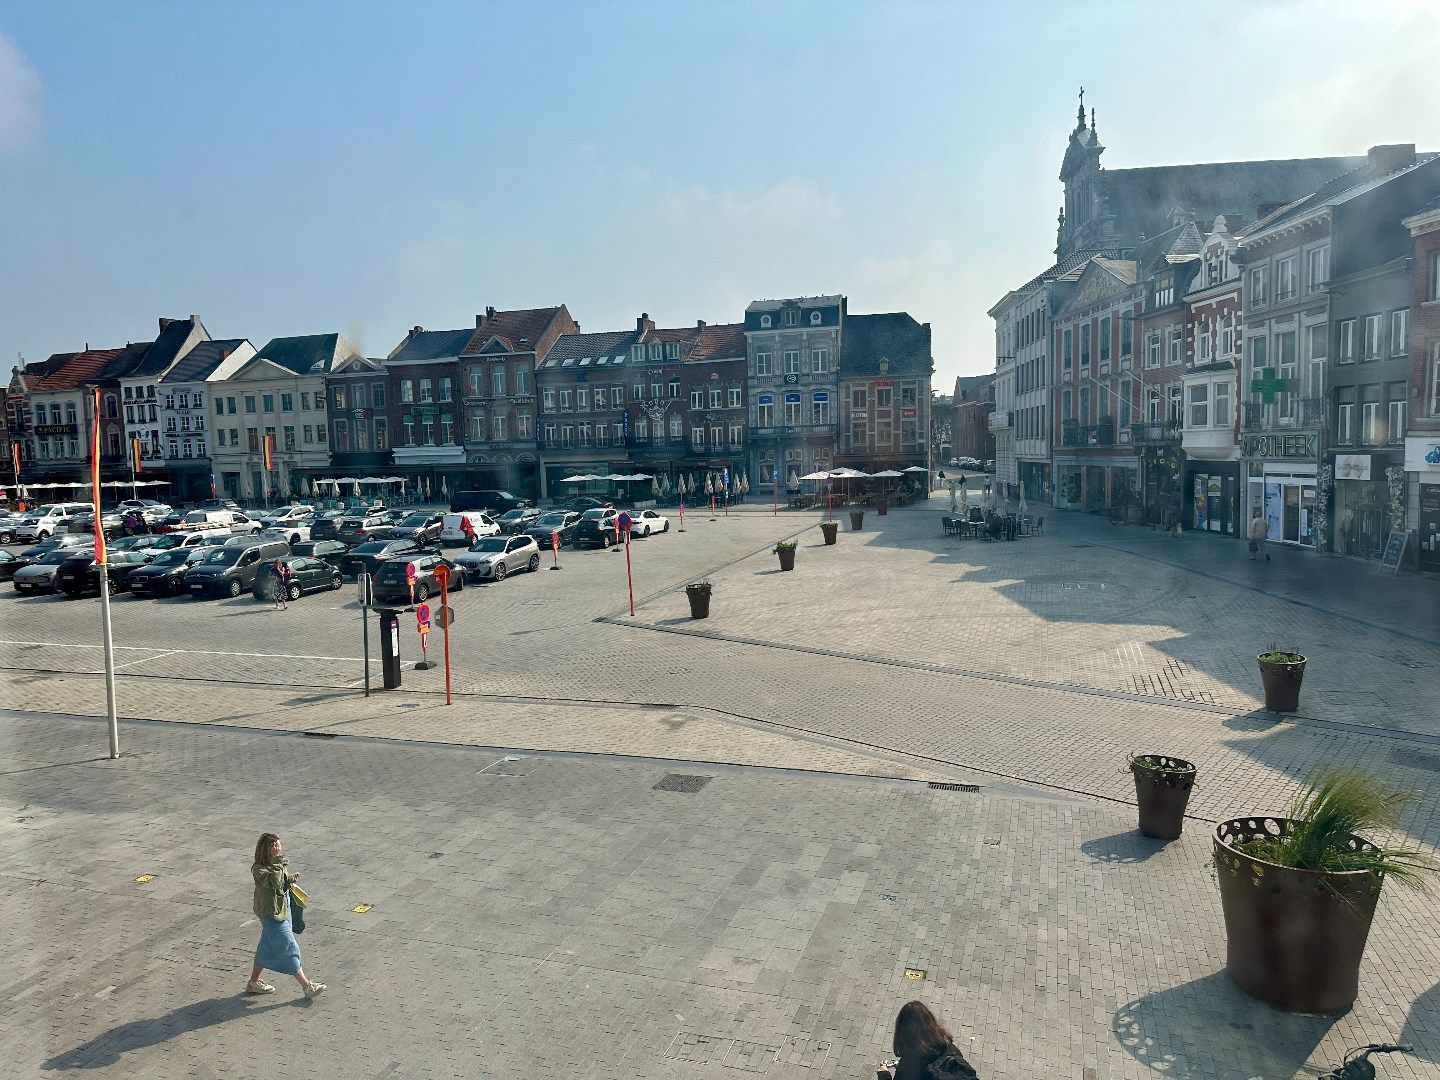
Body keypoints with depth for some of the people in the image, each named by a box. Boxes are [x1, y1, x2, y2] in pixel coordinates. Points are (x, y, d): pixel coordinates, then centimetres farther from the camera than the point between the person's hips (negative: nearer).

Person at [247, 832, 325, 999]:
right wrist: (278, 861, -38)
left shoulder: (278, 864, 2)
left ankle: (253, 983, 38)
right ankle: (307, 986, 2)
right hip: (271, 915, -9)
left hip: (283, 911, 9)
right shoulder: (259, 869, -23)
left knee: (267, 948, 21)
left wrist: (291, 879, -4)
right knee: (290, 950, -3)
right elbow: (275, 882, -41)